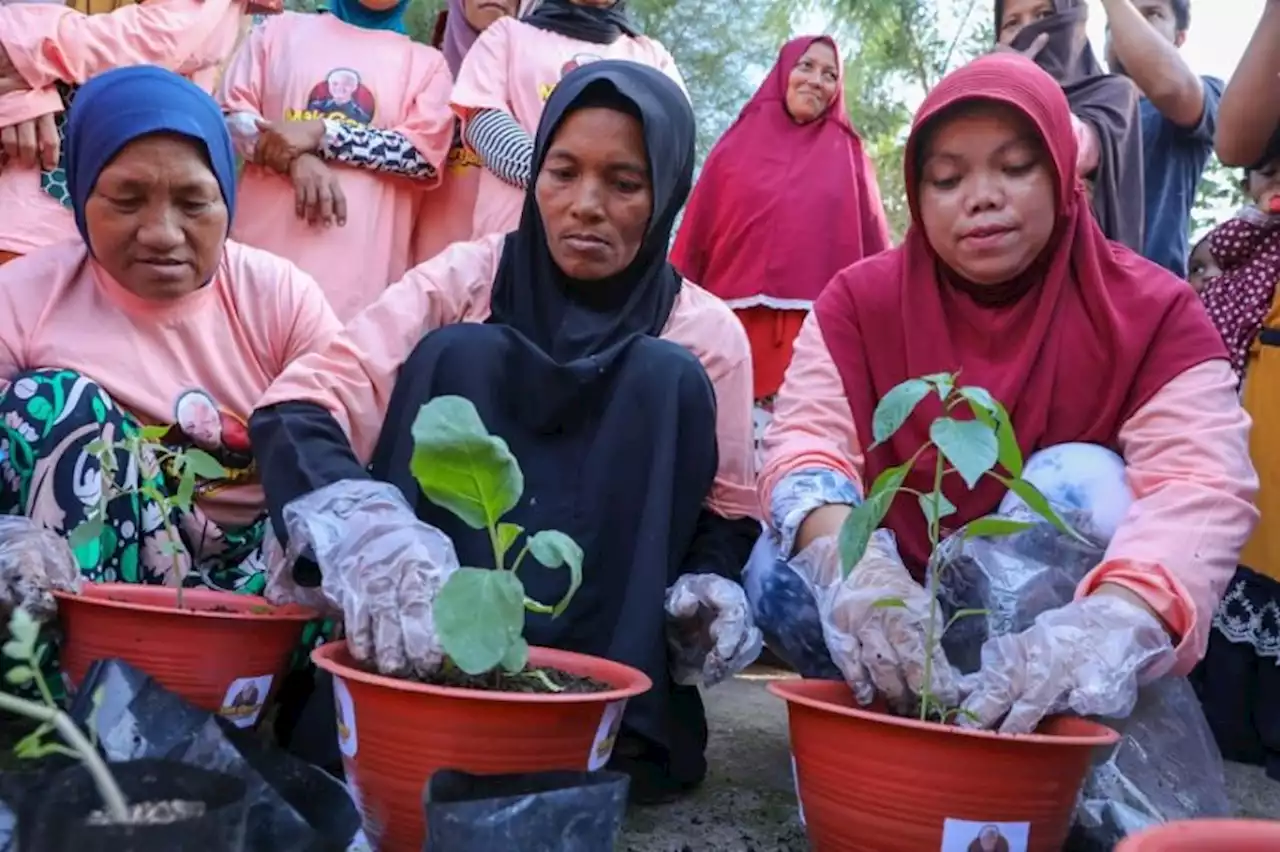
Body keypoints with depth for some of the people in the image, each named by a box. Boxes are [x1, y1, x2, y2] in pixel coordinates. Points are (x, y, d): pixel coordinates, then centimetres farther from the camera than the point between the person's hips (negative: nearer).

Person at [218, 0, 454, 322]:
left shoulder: (427, 62, 12)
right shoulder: (283, 29, 17)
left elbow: (424, 155, -2)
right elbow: (230, 112, 8)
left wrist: (321, 134, -11)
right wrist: (296, 159, -12)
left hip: (358, 266, -1)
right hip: (263, 247, 2)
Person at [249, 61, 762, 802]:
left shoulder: (708, 332, -2)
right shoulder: (465, 280, -6)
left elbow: (730, 515, 3)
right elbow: (297, 409, -18)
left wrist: (712, 588, -22)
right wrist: (368, 535, -40)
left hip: (609, 619, 1)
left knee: (668, 377, -19)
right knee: (457, 352, -21)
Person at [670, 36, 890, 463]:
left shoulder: (847, 154, 15)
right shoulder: (740, 142, 14)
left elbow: (874, 249, 12)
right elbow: (695, 237, 10)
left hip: (819, 332, 0)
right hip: (737, 325, 0)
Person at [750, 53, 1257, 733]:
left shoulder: (1151, 310, -12)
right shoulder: (861, 298, -7)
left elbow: (1201, 484, -26)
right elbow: (804, 438, -21)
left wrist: (1116, 620, -48)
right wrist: (848, 562, -44)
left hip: (1045, 614, 0)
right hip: (903, 604, 1)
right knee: (786, 573, -25)